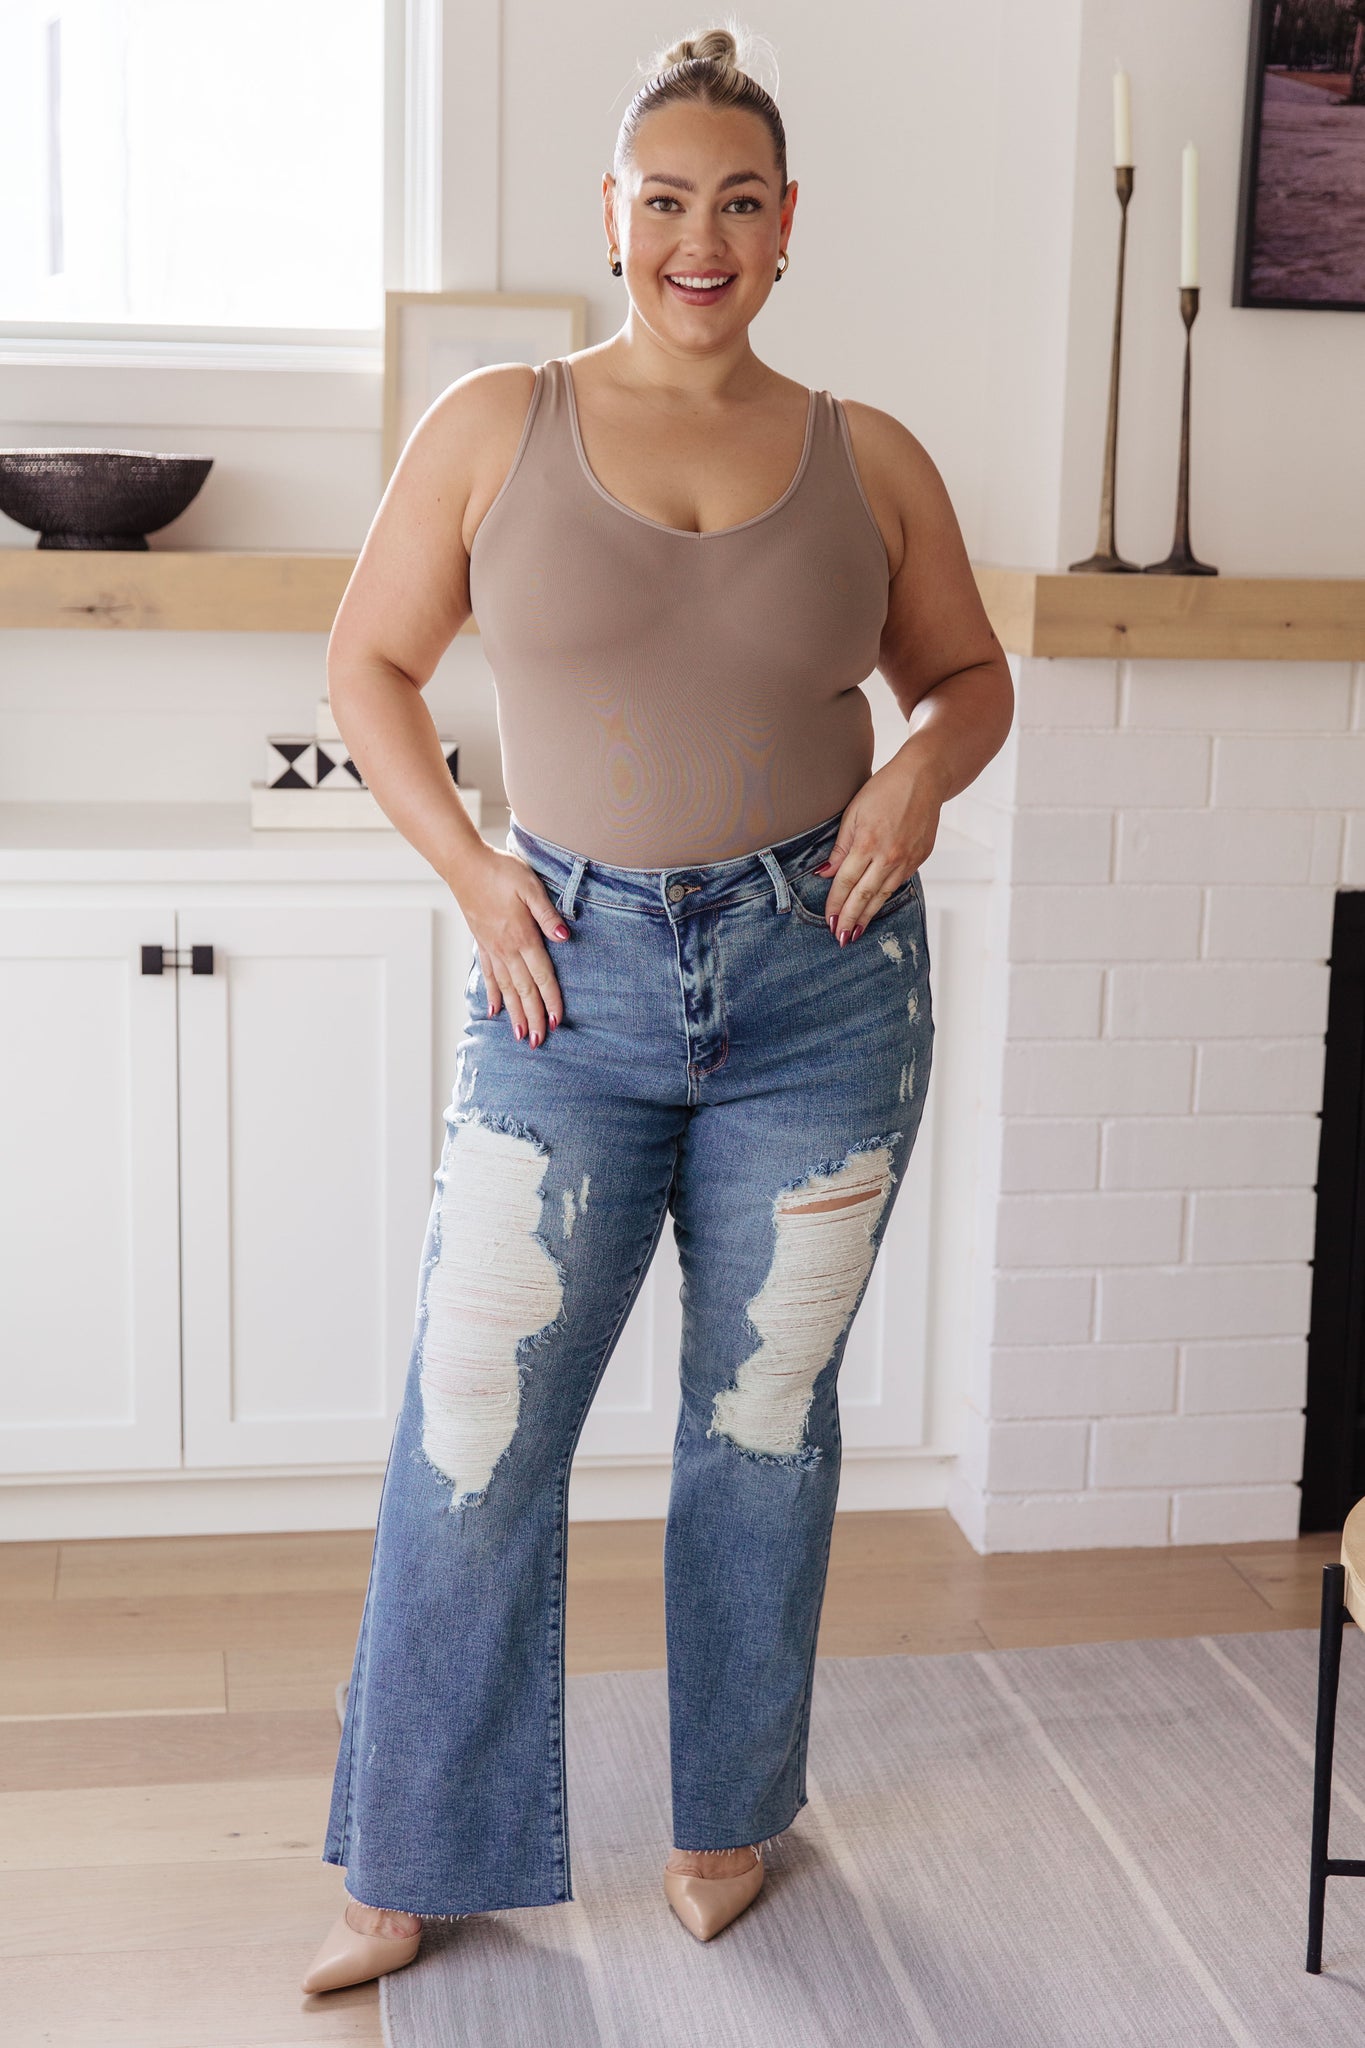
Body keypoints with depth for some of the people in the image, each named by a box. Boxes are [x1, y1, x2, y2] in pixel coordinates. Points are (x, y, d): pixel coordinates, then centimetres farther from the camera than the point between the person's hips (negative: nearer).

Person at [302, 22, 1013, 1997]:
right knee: (473, 1429, 0)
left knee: (765, 1417, 12)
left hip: (822, 980, 1)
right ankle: (423, 1865, 18)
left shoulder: (872, 462, 3)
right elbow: (369, 664, 8)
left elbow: (973, 671, 16)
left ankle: (731, 1812, 33)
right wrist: (468, 868, -3)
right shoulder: (494, 427, 0)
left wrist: (925, 765, -6)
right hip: (576, 976, -1)